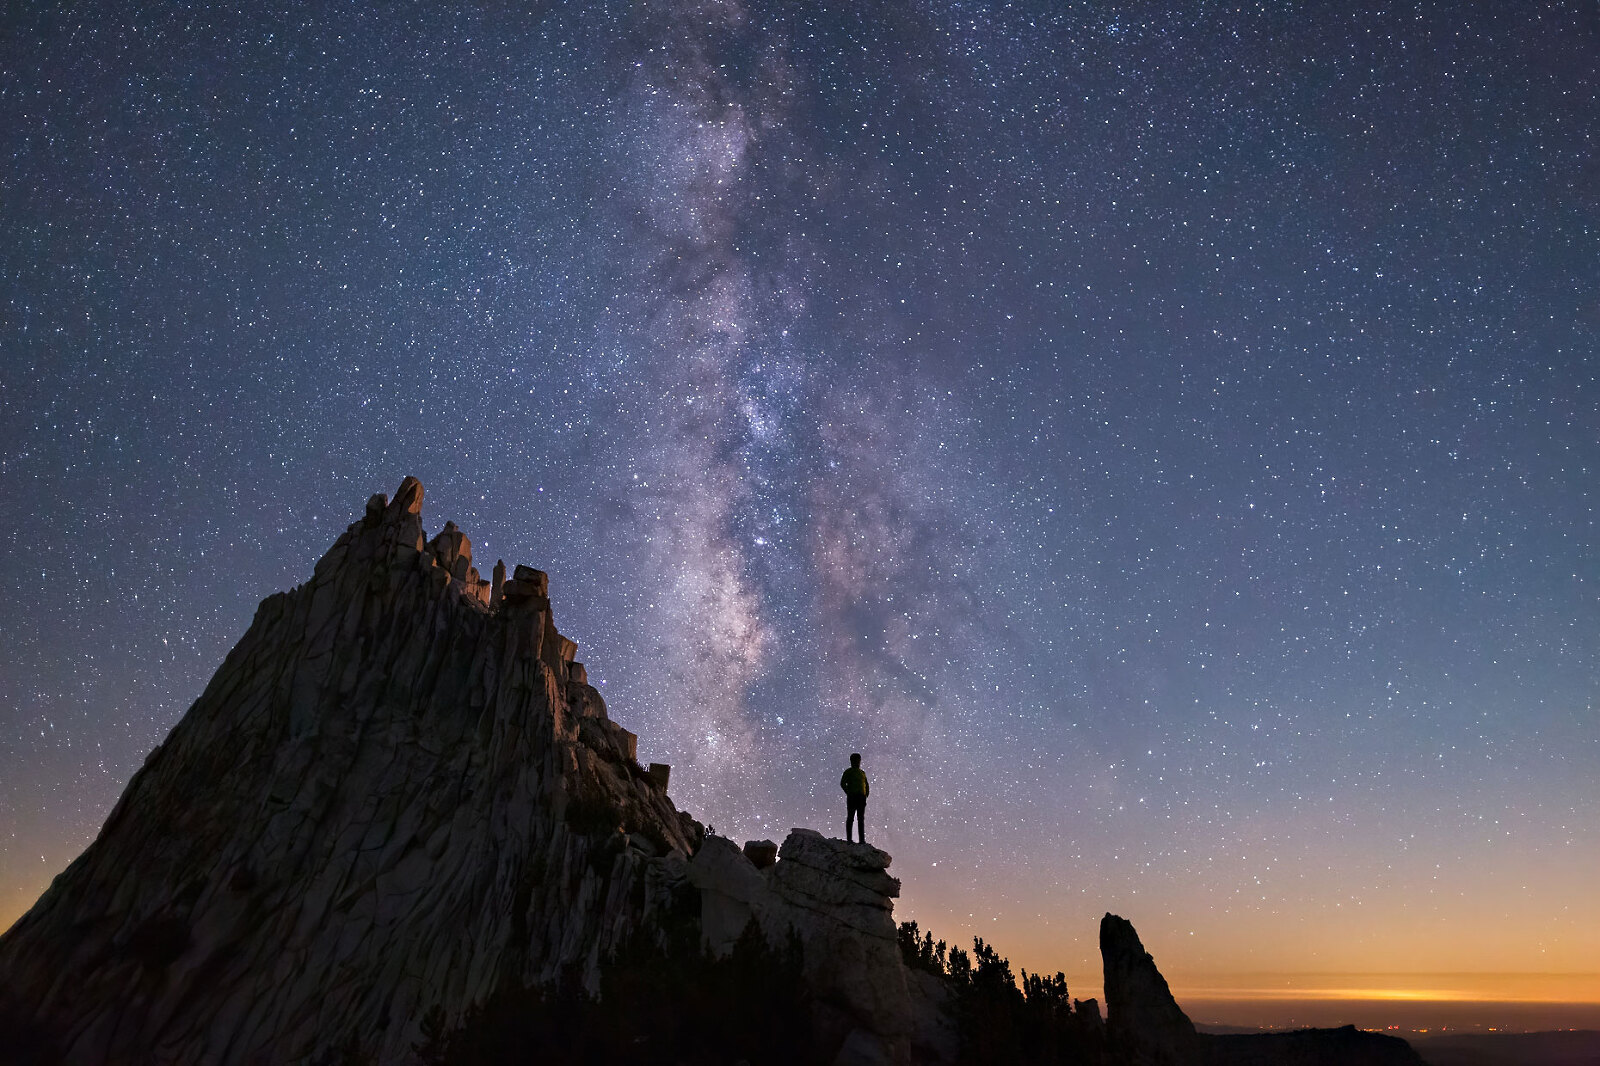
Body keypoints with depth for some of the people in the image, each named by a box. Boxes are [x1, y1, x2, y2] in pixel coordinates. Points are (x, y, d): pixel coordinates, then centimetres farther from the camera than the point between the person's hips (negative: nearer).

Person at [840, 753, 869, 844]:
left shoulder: (862, 772, 20)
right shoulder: (848, 772, 4)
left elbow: (866, 785, 23)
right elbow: (842, 783, -5)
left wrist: (866, 796, 9)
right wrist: (849, 793, -12)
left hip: (861, 798, 5)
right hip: (852, 798, -5)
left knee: (861, 819, 4)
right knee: (850, 818, -6)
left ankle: (862, 839, 4)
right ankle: (849, 839, -6)